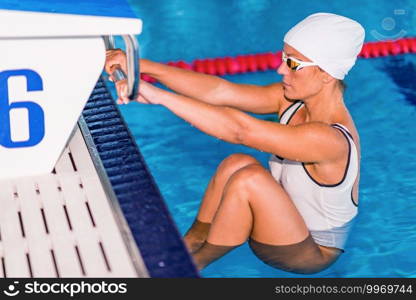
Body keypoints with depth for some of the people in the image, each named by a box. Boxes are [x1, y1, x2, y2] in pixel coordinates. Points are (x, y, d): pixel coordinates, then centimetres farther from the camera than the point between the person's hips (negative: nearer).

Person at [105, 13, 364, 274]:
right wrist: (140, 65, -28)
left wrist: (158, 96, -41)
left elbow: (240, 130, -40)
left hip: (312, 252, -7)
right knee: (238, 164, -19)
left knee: (249, 177, -29)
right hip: (284, 218, 7)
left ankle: (194, 262, -7)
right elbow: (219, 91, -20)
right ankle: (191, 242, -2)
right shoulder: (293, 98, -10)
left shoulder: (330, 139, -33)